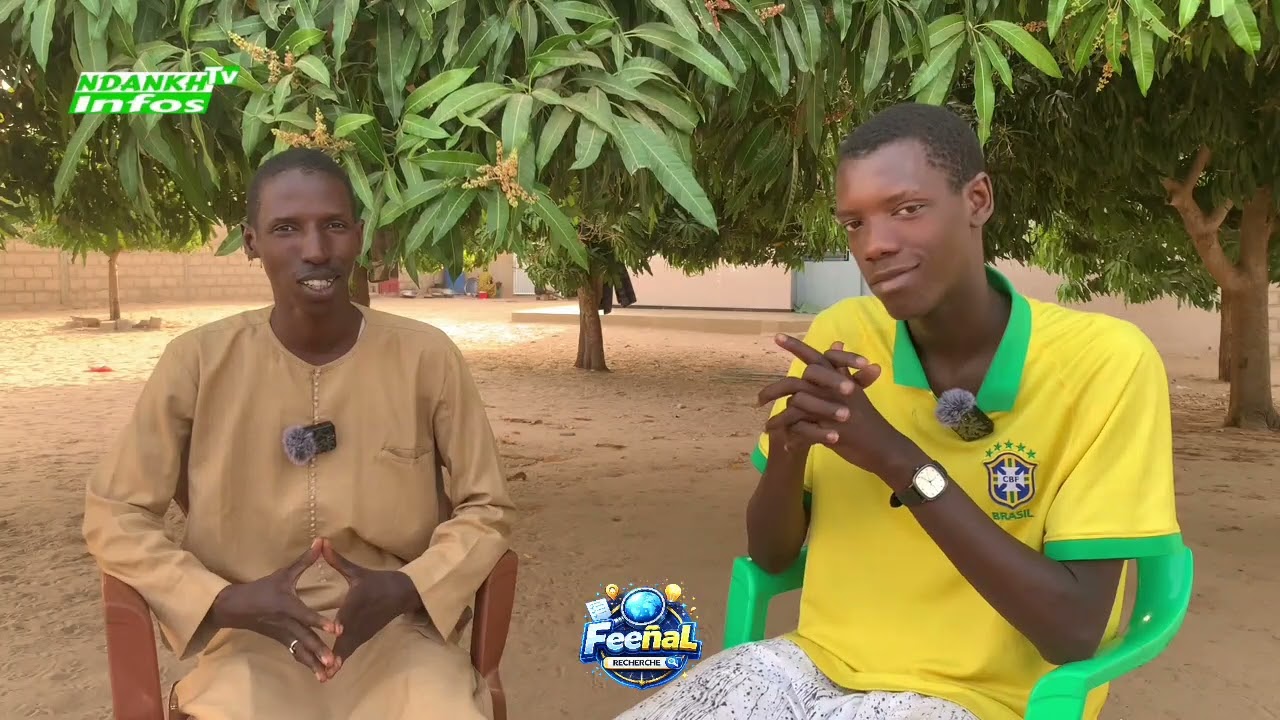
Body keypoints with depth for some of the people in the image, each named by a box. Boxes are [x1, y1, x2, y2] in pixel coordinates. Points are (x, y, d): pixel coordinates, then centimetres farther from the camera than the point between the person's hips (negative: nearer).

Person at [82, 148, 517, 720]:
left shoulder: (427, 357, -5)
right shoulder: (198, 361, -4)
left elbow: (485, 508, 2)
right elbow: (114, 514, 2)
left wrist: (407, 588, -15)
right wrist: (225, 602, -13)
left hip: (396, 631, 1)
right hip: (250, 639, 0)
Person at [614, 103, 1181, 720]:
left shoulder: (1105, 361, -13)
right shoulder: (837, 337, -1)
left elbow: (1073, 633, -16)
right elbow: (771, 556, 4)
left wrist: (901, 461, -23)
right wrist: (789, 447, -16)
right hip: (822, 664, 4)